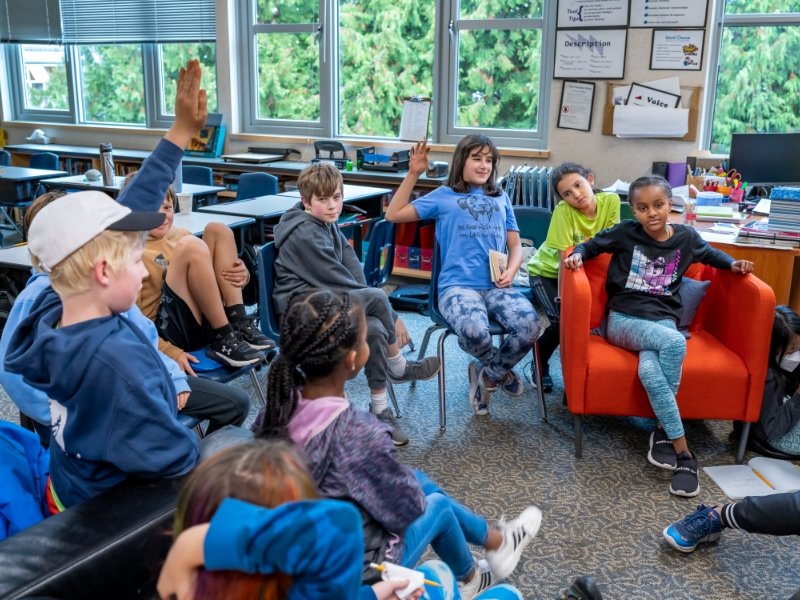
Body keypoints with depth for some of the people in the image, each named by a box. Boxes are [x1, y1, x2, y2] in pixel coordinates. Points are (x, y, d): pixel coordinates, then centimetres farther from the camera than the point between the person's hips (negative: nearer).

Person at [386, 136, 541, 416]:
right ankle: (500, 370, 3)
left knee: (529, 327, -29)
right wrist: (413, 173, 6)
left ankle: (488, 375, 3)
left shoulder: (501, 198, 23)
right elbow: (394, 214, 11)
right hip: (457, 286, -3)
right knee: (474, 332, -37)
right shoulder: (444, 196, 14)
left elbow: (515, 244, 21)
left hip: (496, 286, 3)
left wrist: (510, 271, 0)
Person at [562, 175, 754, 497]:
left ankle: (665, 432, -7)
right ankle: (682, 451, -25)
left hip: (663, 320, 2)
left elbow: (710, 254, 27)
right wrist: (577, 254, -11)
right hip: (623, 319, -2)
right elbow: (592, 244, 10)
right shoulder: (626, 232, -2)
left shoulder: (686, 236, 6)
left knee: (649, 370, -36)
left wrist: (733, 264, 9)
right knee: (674, 342, -35)